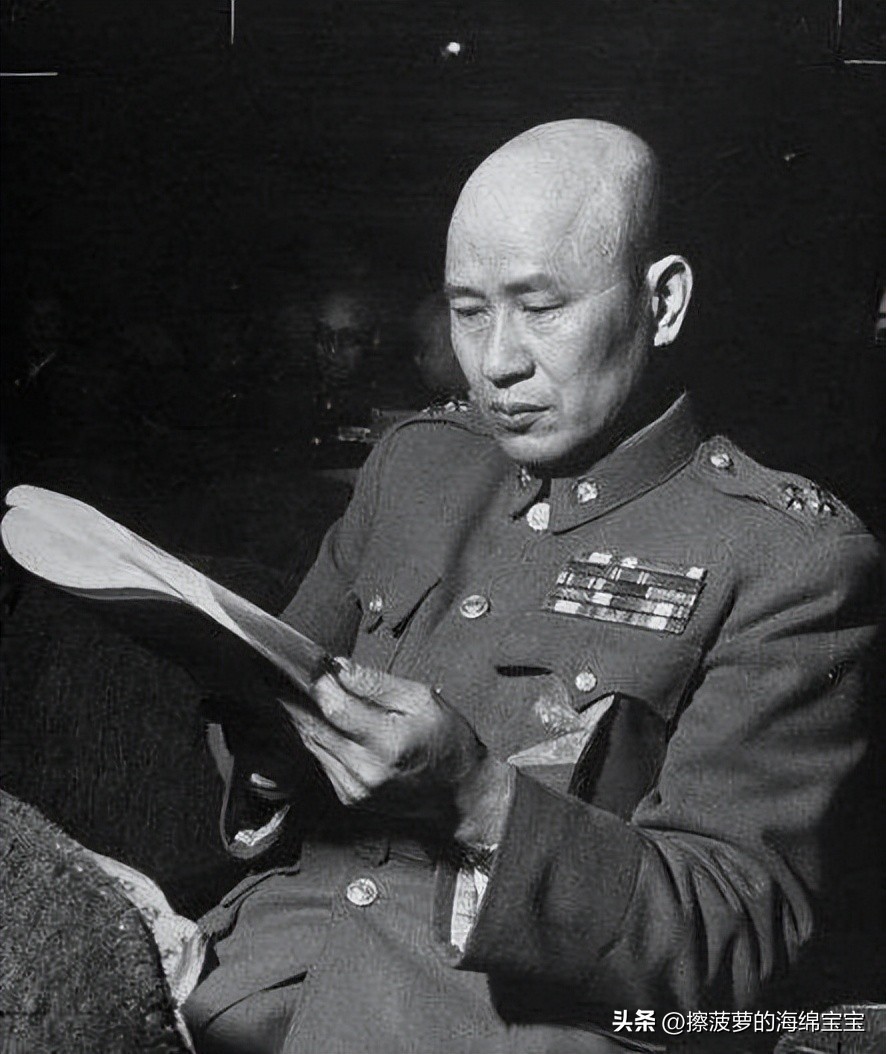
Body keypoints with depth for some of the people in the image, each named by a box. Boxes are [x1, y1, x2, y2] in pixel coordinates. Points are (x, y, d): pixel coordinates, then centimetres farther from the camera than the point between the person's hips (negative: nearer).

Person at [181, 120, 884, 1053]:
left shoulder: (792, 558, -8)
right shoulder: (415, 460, 11)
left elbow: (744, 935, -13)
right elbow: (290, 681, 17)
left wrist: (478, 801, -26)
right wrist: (266, 737, -7)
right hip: (299, 926, 5)